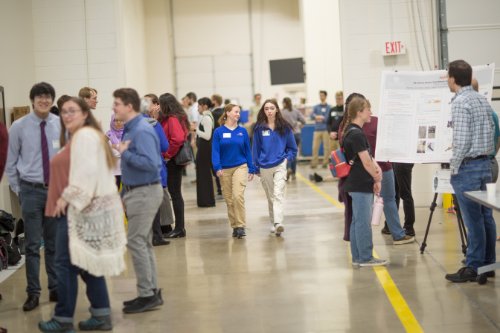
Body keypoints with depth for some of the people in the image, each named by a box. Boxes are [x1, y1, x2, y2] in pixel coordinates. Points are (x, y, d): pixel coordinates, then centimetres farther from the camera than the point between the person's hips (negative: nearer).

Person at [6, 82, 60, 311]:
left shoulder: (61, 125, -4)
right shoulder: (19, 127, -5)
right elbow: (10, 161, 3)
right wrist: (17, 189, 3)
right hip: (31, 190, -1)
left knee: (55, 244, 11)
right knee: (33, 245, 2)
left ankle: (56, 289, 23)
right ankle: (33, 293, 12)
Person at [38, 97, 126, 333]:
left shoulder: (84, 135, -10)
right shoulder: (78, 136, 22)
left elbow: (87, 171, -21)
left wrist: (67, 197, -18)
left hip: (80, 208, -11)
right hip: (81, 207, 11)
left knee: (66, 262, -5)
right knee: (87, 262, 11)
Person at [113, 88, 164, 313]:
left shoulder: (142, 131, -18)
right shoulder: (129, 129, 12)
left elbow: (150, 163, -28)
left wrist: (125, 153, -18)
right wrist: (124, 195, 20)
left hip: (145, 193, -10)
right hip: (135, 191, 10)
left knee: (136, 242, -7)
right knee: (143, 243, 14)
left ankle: (147, 294, 0)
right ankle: (151, 292, 21)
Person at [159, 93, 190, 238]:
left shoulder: (172, 120, -15)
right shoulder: (176, 118, 14)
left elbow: (178, 139, -28)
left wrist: (168, 154, -16)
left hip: (173, 161, -9)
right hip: (173, 160, 9)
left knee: (175, 193, -4)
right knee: (175, 193, 11)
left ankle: (179, 228, 2)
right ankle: (180, 227, 16)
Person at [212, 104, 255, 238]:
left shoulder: (243, 131, 3)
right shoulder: (219, 132, -1)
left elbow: (247, 151, 7)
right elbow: (215, 151, -5)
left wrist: (251, 170, 7)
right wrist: (217, 168, -17)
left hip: (240, 167, -1)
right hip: (224, 170, 1)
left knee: (238, 196, -16)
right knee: (229, 200, 7)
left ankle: (241, 226, -10)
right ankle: (234, 226, 19)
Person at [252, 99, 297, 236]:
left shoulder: (284, 127, 0)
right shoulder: (259, 128, 1)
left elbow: (292, 147, 10)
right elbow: (255, 148, 6)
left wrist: (287, 157, -5)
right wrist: (256, 168, 5)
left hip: (280, 165, -2)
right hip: (265, 167, 2)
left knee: (278, 194, -16)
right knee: (270, 197, 11)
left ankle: (278, 223, -26)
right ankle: (273, 224, 22)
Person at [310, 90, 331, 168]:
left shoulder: (329, 107, 3)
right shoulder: (316, 107, 14)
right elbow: (312, 116, 2)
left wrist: (321, 118, -8)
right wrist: (317, 117, -16)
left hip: (326, 130, -3)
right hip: (317, 130, 3)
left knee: (326, 147, -3)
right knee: (315, 147, -2)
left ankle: (325, 162, 5)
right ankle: (314, 163, 3)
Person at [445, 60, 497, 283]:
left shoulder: (460, 103, -14)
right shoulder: (483, 100, 10)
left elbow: (461, 141, -18)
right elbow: (492, 132, 15)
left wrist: (454, 167, -9)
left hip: (467, 166, -8)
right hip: (485, 164, 8)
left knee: (474, 220, -4)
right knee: (486, 217, 11)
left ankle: (473, 268, 2)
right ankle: (488, 264, 18)